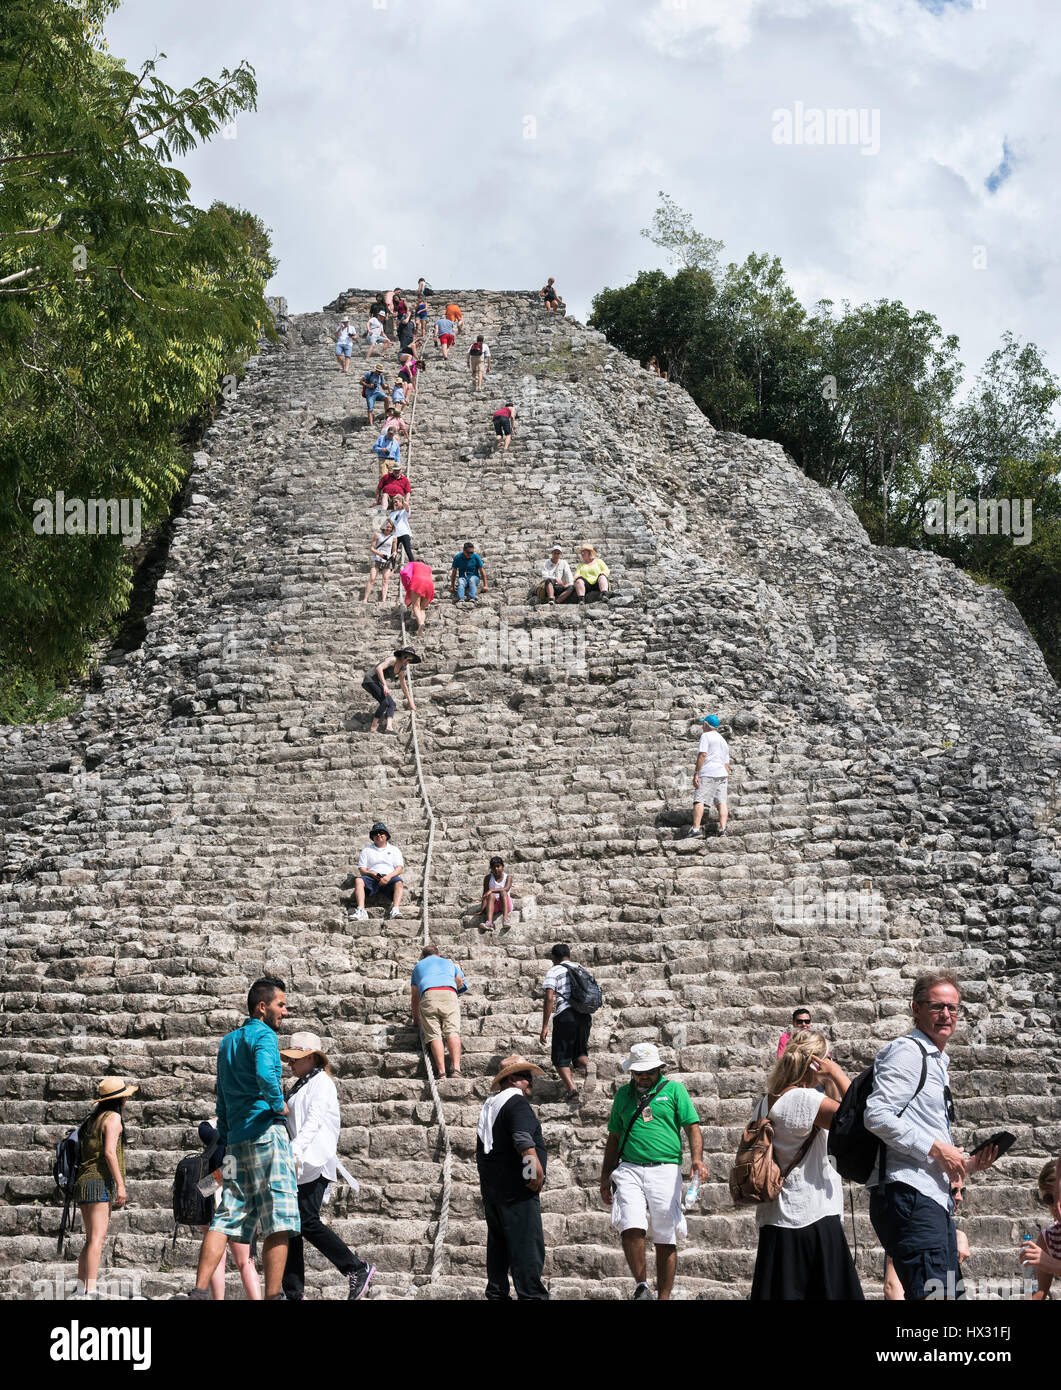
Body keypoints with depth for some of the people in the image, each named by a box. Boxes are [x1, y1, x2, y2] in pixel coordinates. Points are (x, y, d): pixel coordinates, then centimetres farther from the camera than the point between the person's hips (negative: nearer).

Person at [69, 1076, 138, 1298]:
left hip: (83, 1180, 9)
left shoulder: (92, 1119, 20)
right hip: (100, 1180, -9)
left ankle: (82, 1289, 8)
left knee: (91, 1239, 11)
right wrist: (120, 1184, -16)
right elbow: (109, 1152, -15)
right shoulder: (113, 1117, -4)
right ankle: (90, 1290, -21)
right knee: (97, 1238, -14)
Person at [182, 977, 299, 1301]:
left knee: (226, 1218, 5)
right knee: (278, 1222, -7)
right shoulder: (264, 1035, -4)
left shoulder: (228, 1041, 23)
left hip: (236, 1139, 8)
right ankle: (273, 1295, -11)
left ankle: (199, 1291, -4)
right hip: (265, 1131, -8)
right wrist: (279, 1105, -10)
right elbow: (264, 1074, -26)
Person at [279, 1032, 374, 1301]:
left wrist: (293, 1151, -27)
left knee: (307, 1222, -14)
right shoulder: (300, 1086, 24)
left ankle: (358, 1269, -5)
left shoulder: (321, 1082, -2)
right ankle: (293, 1293, 4)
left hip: (313, 1164, -9)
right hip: (297, 1167, 9)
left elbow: (314, 1120, -16)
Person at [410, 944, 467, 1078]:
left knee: (434, 1035, -7)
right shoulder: (449, 963, 36)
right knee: (452, 1031, -9)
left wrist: (416, 1019, 49)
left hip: (428, 994, 0)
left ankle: (441, 1072, -22)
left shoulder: (418, 966, 35)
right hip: (450, 994, 0)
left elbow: (414, 998, 38)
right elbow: (461, 983, 53)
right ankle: (456, 1068, -27)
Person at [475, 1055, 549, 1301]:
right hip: (517, 1189, -10)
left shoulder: (489, 1104, 17)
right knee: (527, 1244, -7)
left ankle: (496, 1294, 20)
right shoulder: (516, 1102, -13)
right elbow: (523, 1140, -27)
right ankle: (532, 1294, -8)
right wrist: (537, 1171, -22)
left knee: (498, 1244, 16)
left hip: (491, 1189, 10)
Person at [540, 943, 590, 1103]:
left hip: (565, 1015, -5)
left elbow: (549, 998, -9)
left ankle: (572, 1090, -15)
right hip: (586, 1016, 5)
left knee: (561, 1059, 5)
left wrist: (545, 1027, -8)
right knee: (579, 1053, 19)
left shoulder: (554, 971, 2)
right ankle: (587, 1066, -14)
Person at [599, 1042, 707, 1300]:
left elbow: (692, 1127, 3)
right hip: (629, 1170, 1)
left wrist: (697, 1158, -15)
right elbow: (614, 1139, 22)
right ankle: (641, 1285, -2)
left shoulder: (674, 1090, 9)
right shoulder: (623, 1094, 17)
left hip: (665, 1170, -1)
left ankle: (664, 1297, 8)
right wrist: (605, 1178, 18)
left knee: (666, 1239, 0)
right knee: (631, 1228, -18)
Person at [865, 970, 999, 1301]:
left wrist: (966, 1163, 12)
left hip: (936, 1199, 10)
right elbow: (877, 1115, -19)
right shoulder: (907, 1051, -5)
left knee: (951, 1292, 9)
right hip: (909, 1195, -10)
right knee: (932, 1294, -19)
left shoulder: (936, 1063, 26)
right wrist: (935, 1148, -16)